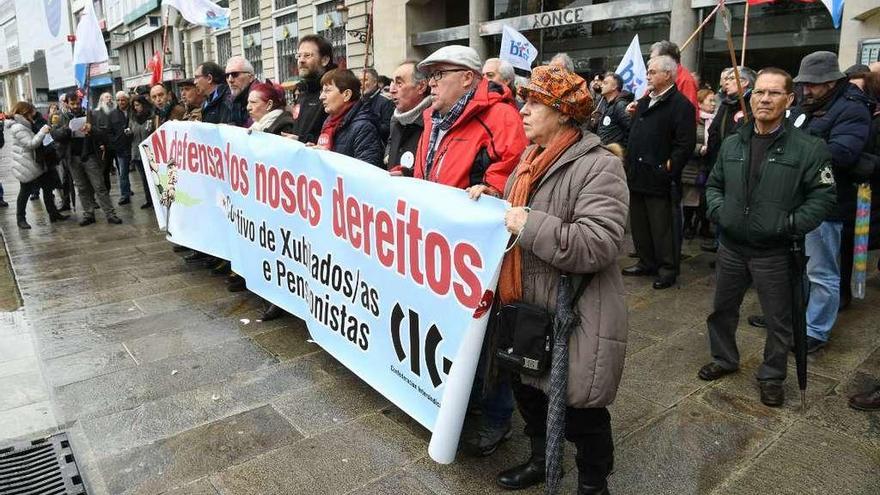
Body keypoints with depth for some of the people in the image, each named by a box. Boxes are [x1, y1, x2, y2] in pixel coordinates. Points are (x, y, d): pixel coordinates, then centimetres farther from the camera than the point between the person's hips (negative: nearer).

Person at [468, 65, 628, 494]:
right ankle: (540, 460, 48)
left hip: (572, 318, -9)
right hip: (526, 307, 9)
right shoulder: (532, 156, 10)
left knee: (578, 410, 7)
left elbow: (599, 245, -27)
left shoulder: (598, 167, -18)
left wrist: (530, 226, -25)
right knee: (527, 390, 24)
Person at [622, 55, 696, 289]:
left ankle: (668, 268, 14)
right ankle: (646, 262, 30)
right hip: (637, 176, 9)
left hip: (659, 179, -9)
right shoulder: (645, 101, 16)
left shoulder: (680, 104, -11)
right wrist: (629, 162, 13)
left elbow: (685, 144, -17)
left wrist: (668, 167, -18)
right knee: (639, 223, 16)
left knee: (663, 228, 1)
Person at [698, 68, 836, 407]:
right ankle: (724, 359, 40)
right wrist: (717, 210, -2)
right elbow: (714, 184, 16)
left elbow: (823, 195, -8)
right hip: (731, 247, 4)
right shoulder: (732, 144, 5)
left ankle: (772, 377, 30)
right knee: (722, 309, 18)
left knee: (778, 321, 9)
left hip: (774, 253, -4)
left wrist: (792, 225, -19)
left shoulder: (807, 147, -9)